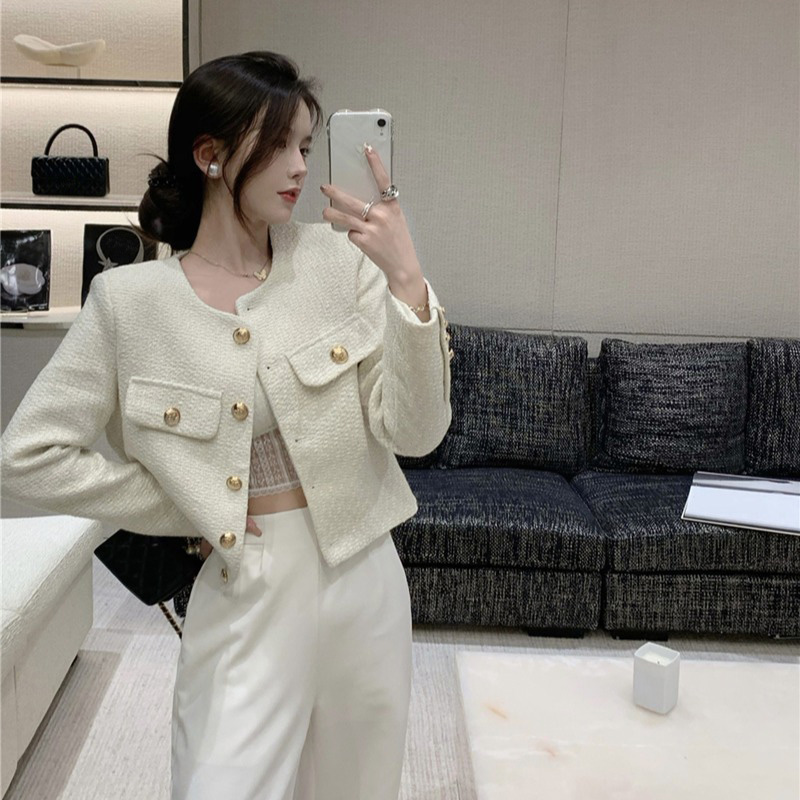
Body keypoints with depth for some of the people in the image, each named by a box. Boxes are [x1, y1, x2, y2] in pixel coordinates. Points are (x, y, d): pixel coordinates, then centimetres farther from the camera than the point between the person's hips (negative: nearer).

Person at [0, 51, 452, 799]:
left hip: (365, 581, 3)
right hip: (247, 597, -2)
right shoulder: (132, 301, -8)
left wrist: (407, 283, -23)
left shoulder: (338, 260, -5)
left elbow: (414, 432, -10)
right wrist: (188, 512, -5)